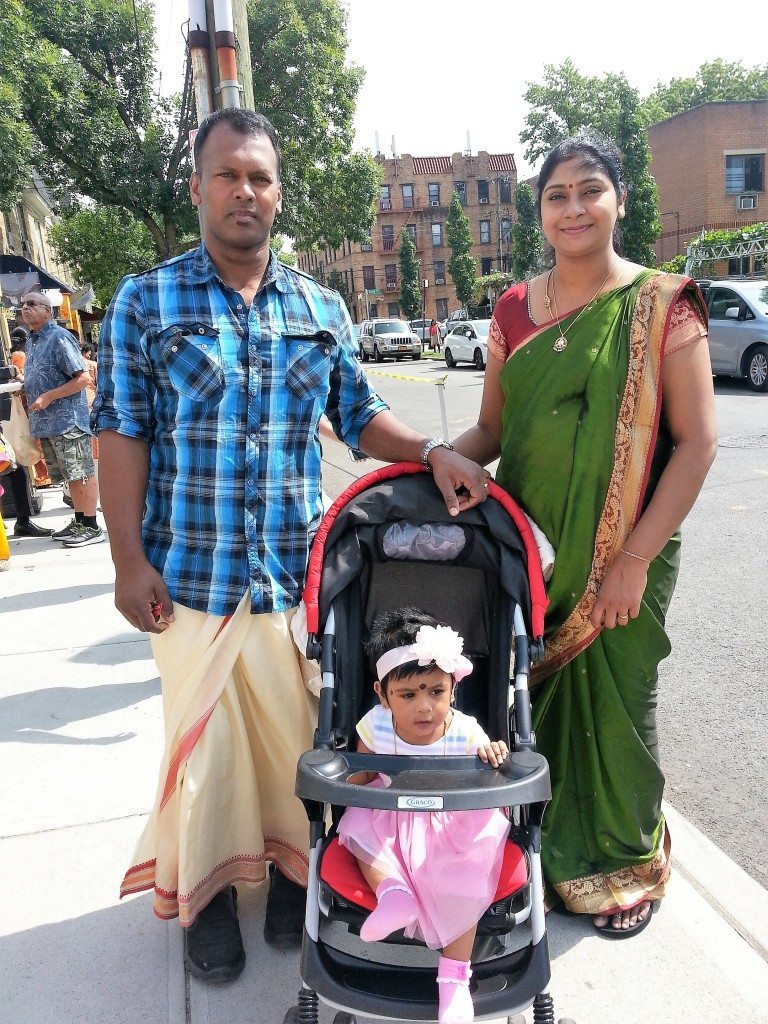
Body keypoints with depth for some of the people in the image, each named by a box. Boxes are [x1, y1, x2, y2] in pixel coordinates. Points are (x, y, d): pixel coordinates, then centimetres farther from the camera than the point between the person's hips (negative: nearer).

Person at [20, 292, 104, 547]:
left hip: (68, 420, -9)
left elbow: (83, 378, -17)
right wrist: (27, 393, 10)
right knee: (71, 476, 15)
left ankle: (91, 527, 2)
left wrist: (48, 397, -18)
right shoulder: (31, 341, 14)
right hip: (46, 423, 9)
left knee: (82, 474, -2)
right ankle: (79, 521, 24)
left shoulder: (59, 337, -12)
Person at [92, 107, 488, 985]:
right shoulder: (146, 302, 1)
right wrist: (129, 560, -8)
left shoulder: (321, 309, 8)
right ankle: (204, 890, 31)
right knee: (203, 732, 9)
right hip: (190, 571, -2)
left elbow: (359, 417, 10)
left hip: (297, 567, 2)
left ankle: (294, 868, 34)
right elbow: (122, 436, -2)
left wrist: (432, 454, -8)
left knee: (297, 727, 11)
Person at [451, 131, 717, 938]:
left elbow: (696, 439, -9)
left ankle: (625, 861, 35)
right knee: (529, 688, 12)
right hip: (526, 542, 4)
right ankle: (538, 848, 37)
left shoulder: (662, 304, -5)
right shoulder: (514, 309, 7)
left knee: (614, 699, 9)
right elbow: (491, 428, 10)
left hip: (622, 552, -3)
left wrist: (636, 556, -14)